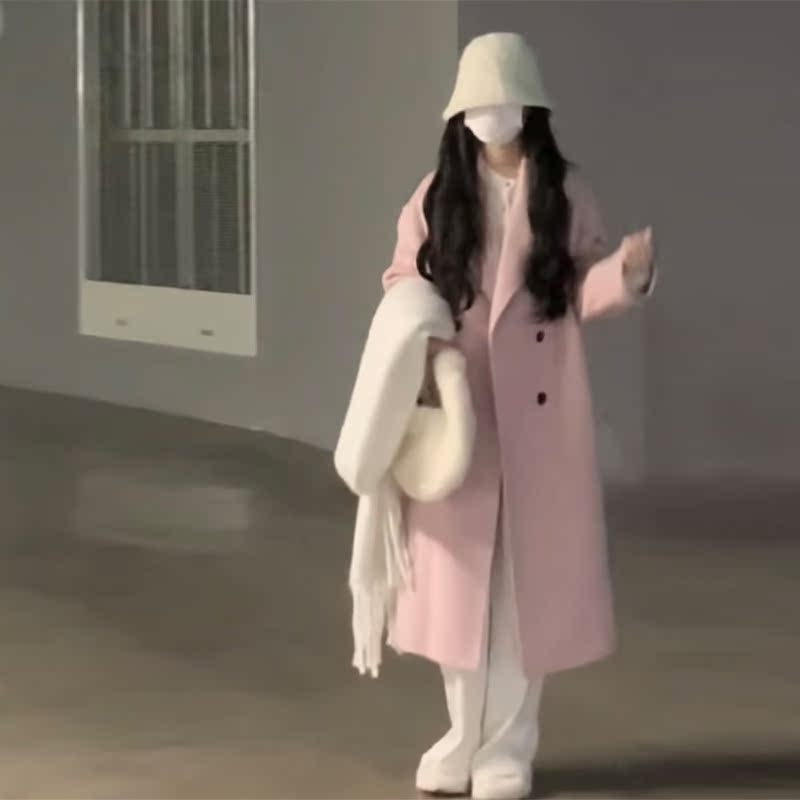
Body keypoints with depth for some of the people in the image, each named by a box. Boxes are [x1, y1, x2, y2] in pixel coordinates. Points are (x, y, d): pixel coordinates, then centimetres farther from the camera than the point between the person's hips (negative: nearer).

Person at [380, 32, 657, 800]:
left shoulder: (565, 192, 0)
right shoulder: (436, 195, 4)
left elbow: (583, 294, -1)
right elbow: (404, 287, 7)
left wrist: (628, 271, -22)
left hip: (539, 413, -1)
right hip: (457, 413, 1)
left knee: (527, 578, 2)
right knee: (459, 576, 7)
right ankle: (465, 734, 23)